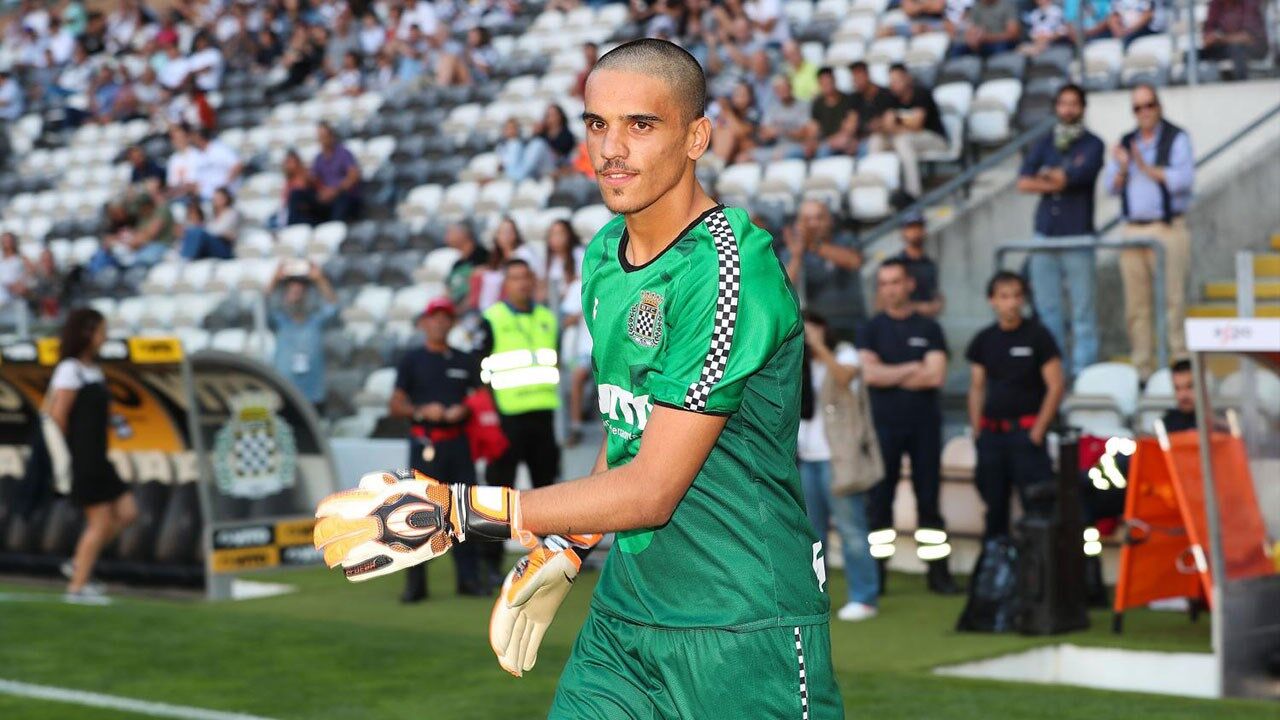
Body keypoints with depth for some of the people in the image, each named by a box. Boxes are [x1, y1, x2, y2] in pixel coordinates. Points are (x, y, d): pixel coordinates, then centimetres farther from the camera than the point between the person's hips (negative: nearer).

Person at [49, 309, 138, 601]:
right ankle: (78, 585, 4)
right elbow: (58, 414, -17)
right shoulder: (70, 370, -13)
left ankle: (79, 564, 14)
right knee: (101, 522, -4)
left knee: (127, 513, 7)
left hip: (96, 459, 9)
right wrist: (73, 448, -8)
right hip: (81, 461, -9)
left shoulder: (92, 370, 14)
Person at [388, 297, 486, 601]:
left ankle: (469, 577, 8)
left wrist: (464, 410, -5)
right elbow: (395, 406, 2)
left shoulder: (465, 361, 15)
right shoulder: (411, 361, 6)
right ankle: (415, 582, -4)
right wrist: (421, 411, -16)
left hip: (458, 442, 3)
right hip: (425, 444, -3)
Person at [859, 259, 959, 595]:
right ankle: (875, 574, 3)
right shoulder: (871, 330, 7)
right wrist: (912, 369, -6)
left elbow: (936, 375, -6)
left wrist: (889, 375, -5)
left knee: (928, 498, 2)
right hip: (884, 425, 0)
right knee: (879, 498, 0)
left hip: (924, 425, 1)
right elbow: (869, 374, -8)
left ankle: (938, 571, 3)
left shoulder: (929, 329, 8)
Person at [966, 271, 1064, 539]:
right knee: (994, 504, 9)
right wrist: (977, 431, 5)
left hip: (1026, 432, -4)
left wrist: (1038, 430, -9)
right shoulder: (984, 340, 9)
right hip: (991, 433, 4)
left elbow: (1055, 387, -4)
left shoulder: (1038, 336, -2)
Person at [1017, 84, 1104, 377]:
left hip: (1077, 235, -4)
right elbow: (1024, 182, 2)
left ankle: (1083, 370, -3)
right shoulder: (1044, 144, 14)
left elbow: (1074, 176, -12)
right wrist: (1057, 182, -7)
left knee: (1083, 307, -5)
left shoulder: (1092, 145, 2)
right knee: (1047, 307, 7)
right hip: (1045, 234, 5)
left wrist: (1047, 175, 3)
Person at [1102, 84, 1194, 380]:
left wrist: (1148, 168, -17)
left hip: (1167, 230, -5)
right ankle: (1143, 371, 5)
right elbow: (1111, 186, 12)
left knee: (1172, 300, -9)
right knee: (1136, 305, 2)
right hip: (1133, 230, 5)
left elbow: (1184, 179, -11)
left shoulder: (1177, 139, 2)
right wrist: (1122, 168, -7)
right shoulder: (1126, 143, 17)